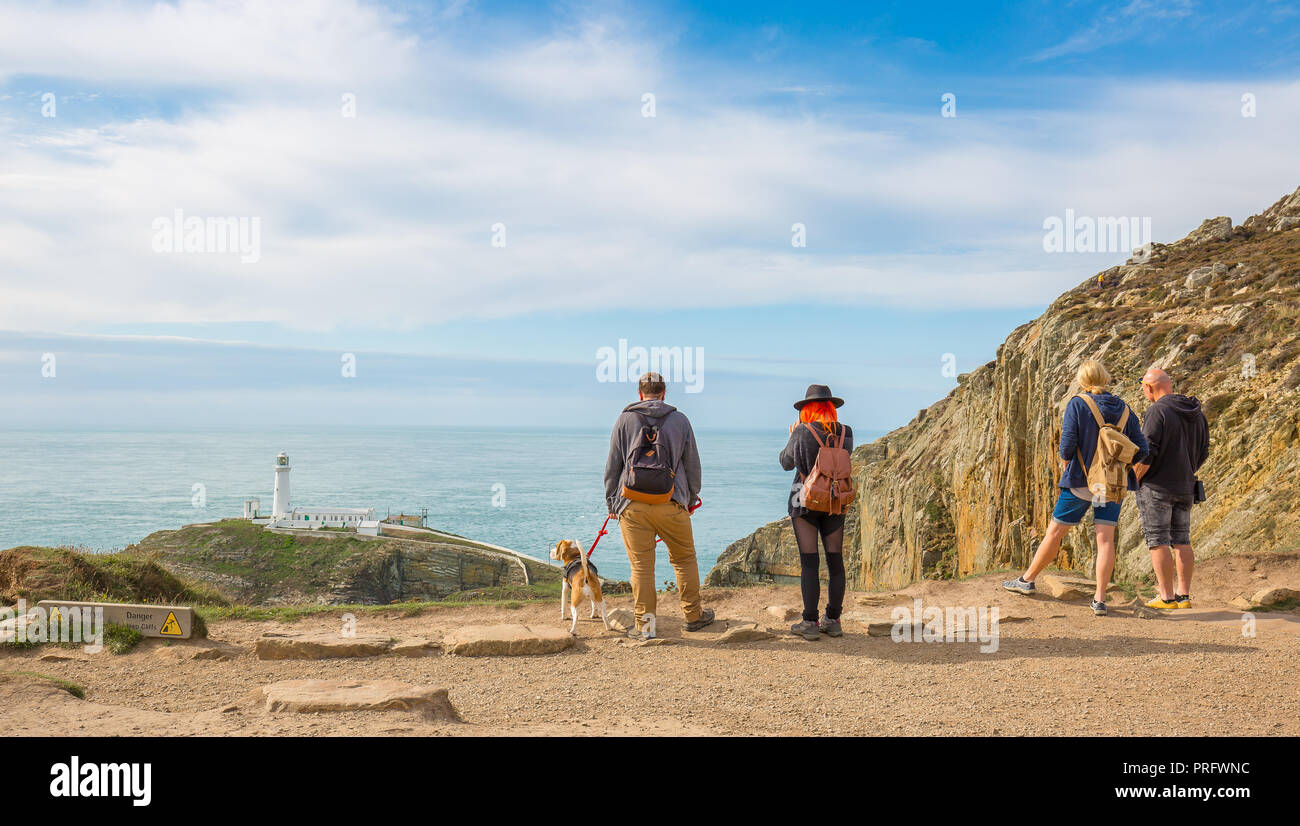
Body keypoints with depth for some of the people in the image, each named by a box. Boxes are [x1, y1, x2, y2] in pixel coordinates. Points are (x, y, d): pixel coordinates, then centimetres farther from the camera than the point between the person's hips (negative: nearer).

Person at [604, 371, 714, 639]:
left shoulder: (625, 420, 5)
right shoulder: (680, 420, 7)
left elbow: (612, 466, 6)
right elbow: (693, 464, 12)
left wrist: (611, 502, 13)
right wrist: (692, 497, 24)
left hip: (632, 505, 0)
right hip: (671, 505, 0)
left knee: (641, 566, 4)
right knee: (685, 559, 15)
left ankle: (645, 624, 4)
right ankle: (693, 616, 24)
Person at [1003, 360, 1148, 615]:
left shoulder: (1077, 405, -9)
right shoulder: (1123, 409, 2)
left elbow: (1067, 444, -15)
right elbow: (1141, 450, 0)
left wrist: (1066, 460, 6)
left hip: (1081, 482, -3)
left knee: (1055, 532, 9)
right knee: (1106, 539, 0)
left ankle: (1027, 579, 23)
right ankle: (1100, 599, -4)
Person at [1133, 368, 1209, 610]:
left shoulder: (1158, 411, -15)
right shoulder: (1196, 414, 9)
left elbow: (1147, 453, -19)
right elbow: (1202, 452, 14)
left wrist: (1134, 480, -7)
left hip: (1156, 486, -7)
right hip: (1185, 486, 7)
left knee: (1158, 541, -2)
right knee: (1181, 540, 11)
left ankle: (1167, 597, -2)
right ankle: (1184, 595, 13)